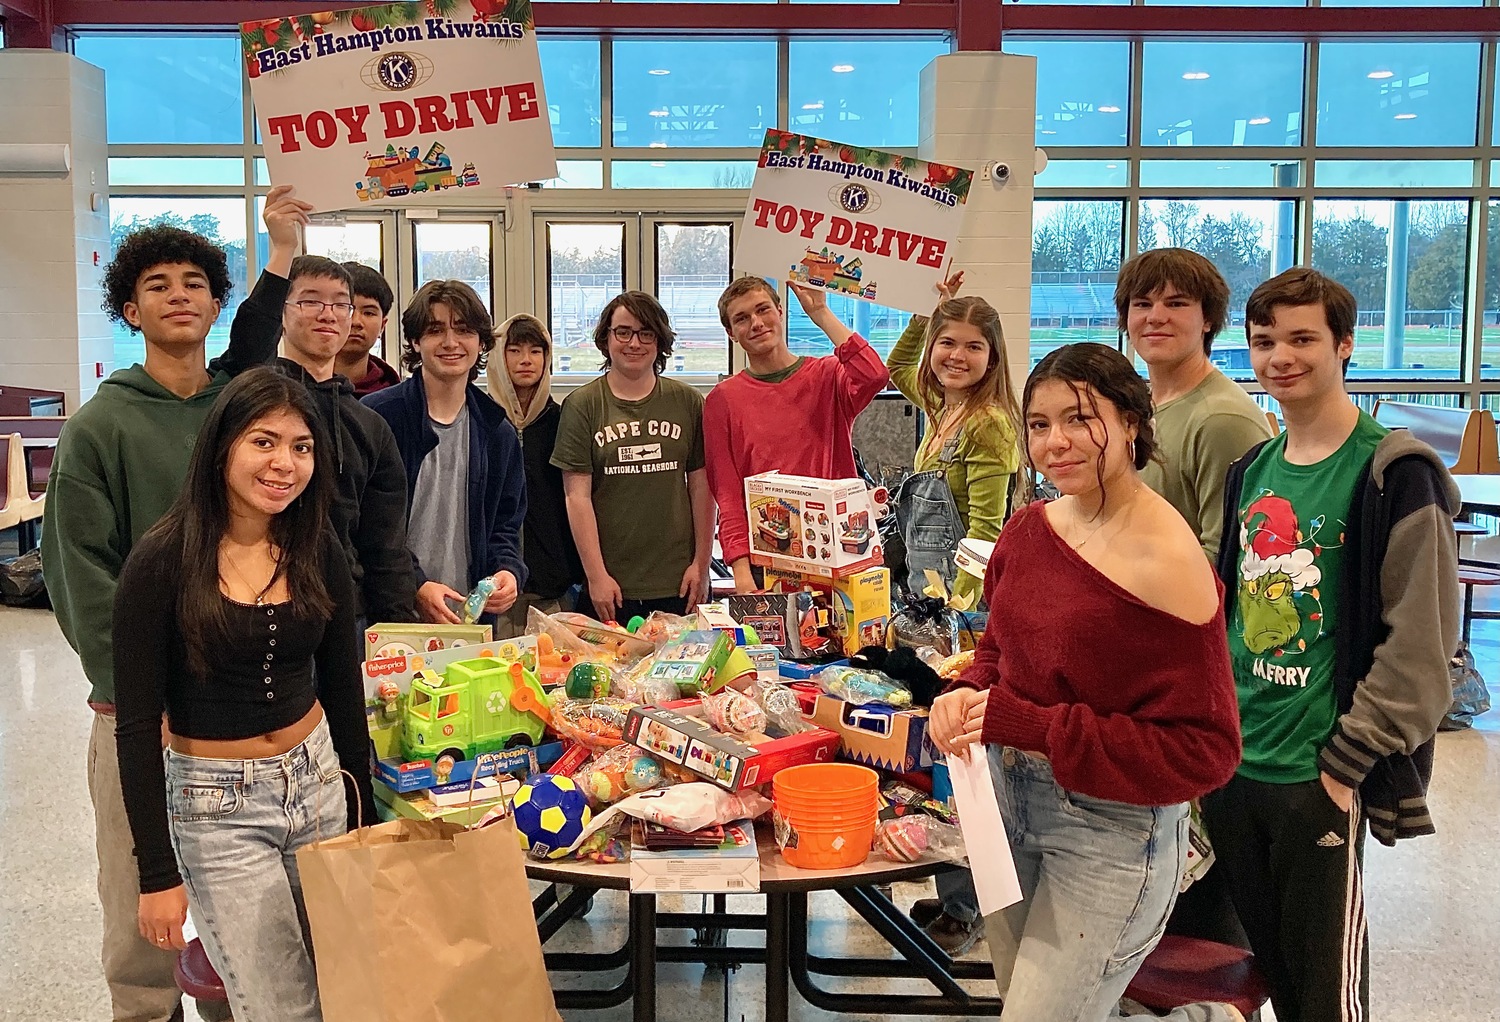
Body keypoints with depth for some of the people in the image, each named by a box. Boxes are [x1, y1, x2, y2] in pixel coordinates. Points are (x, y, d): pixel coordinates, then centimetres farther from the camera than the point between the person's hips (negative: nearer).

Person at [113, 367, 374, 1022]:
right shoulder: (162, 562, -13)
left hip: (318, 780, 5)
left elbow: (344, 689, 7)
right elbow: (137, 727, -11)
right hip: (216, 807, -4)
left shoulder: (317, 551, -1)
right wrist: (158, 873, -11)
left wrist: (365, 815, 10)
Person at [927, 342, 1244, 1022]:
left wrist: (1030, 725, -25)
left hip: (1111, 828, -7)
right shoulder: (1030, 526, -1)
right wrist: (968, 696, -8)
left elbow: (1203, 750, -21)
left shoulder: (1167, 562, -22)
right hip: (1010, 800, 7)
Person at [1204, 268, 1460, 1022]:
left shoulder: (1391, 473, -11)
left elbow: (1419, 644, -14)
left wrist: (1348, 761, -14)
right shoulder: (1251, 469, 9)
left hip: (1317, 781, -6)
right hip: (1230, 765, 6)